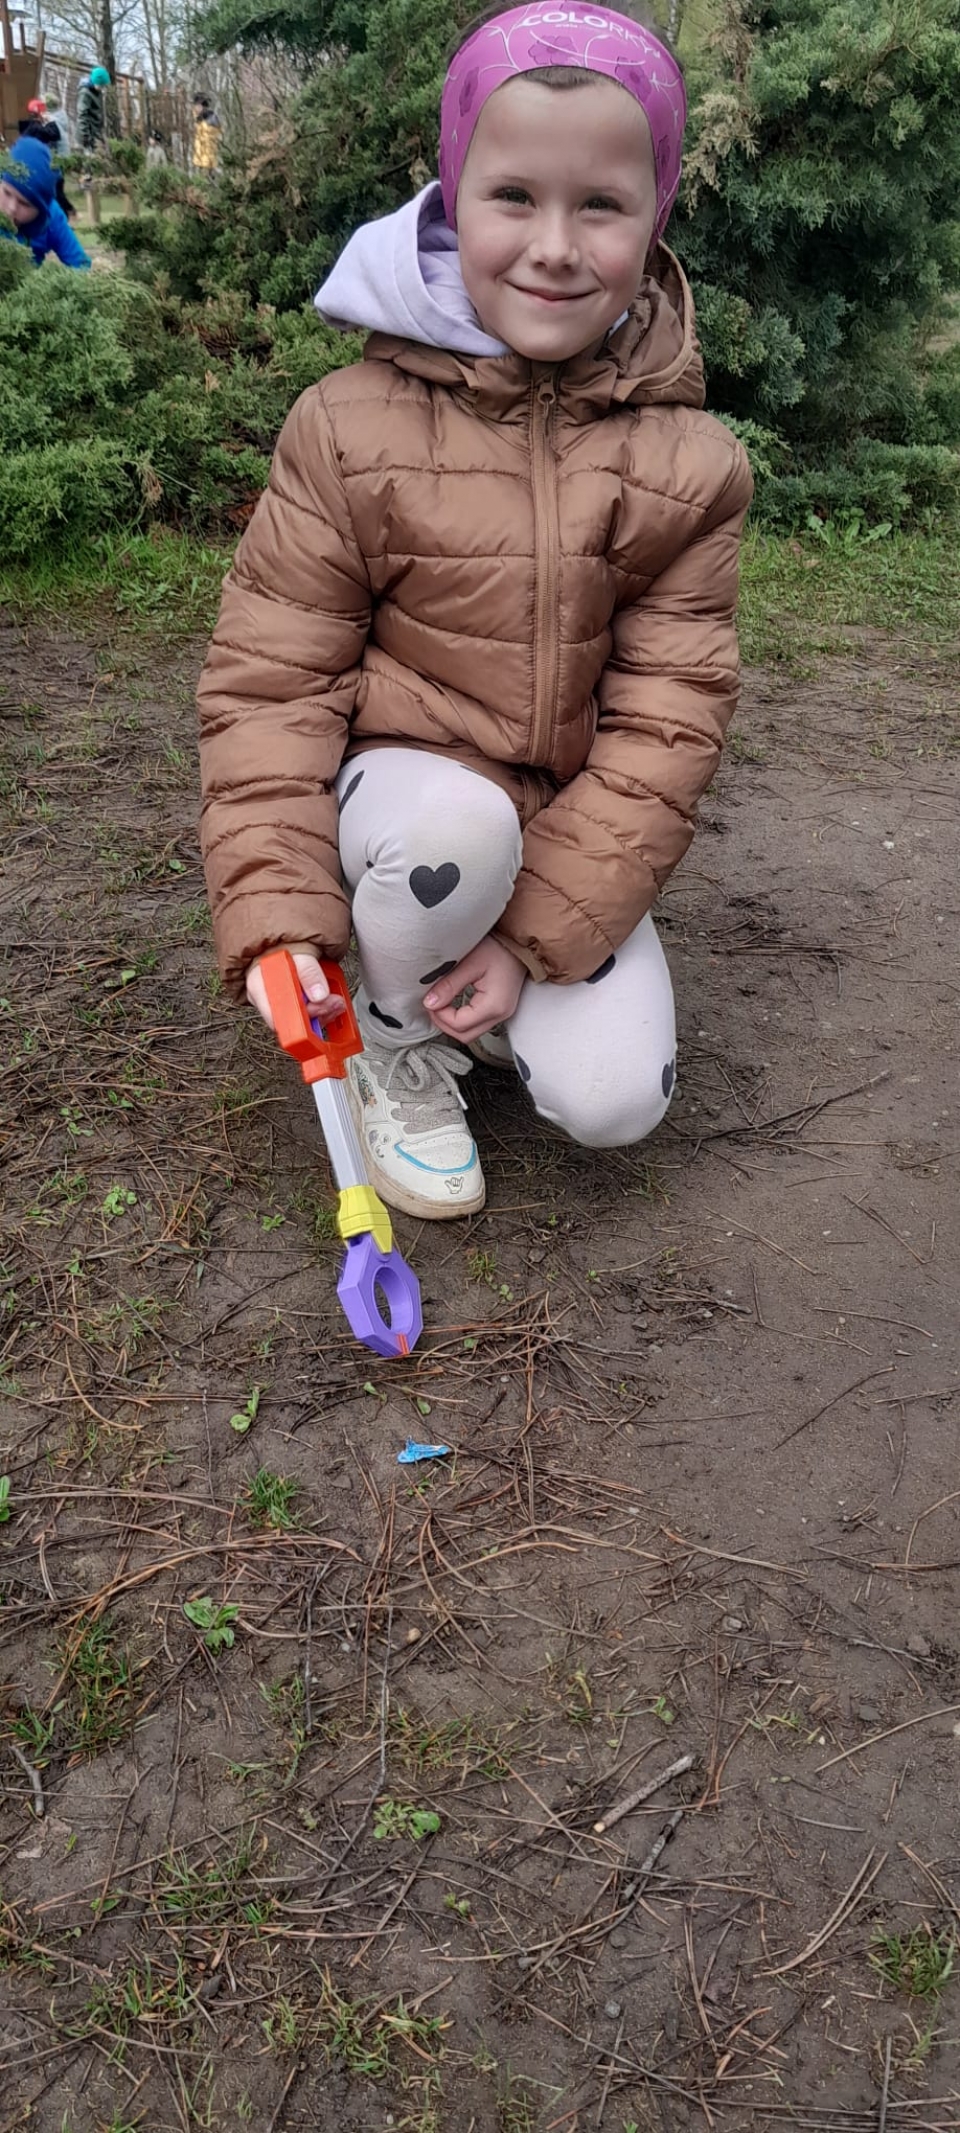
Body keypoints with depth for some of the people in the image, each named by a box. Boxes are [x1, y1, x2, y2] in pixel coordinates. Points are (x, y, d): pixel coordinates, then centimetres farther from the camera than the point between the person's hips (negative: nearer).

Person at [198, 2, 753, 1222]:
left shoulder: (686, 465, -8)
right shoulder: (349, 428, -12)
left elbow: (665, 723, -10)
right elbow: (268, 682, -11)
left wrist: (536, 934, -18)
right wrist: (280, 916, -23)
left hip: (573, 833, 2)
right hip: (397, 788, -1)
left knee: (612, 1101, -15)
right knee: (456, 828, -38)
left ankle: (481, 980, 18)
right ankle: (398, 1038, -4)